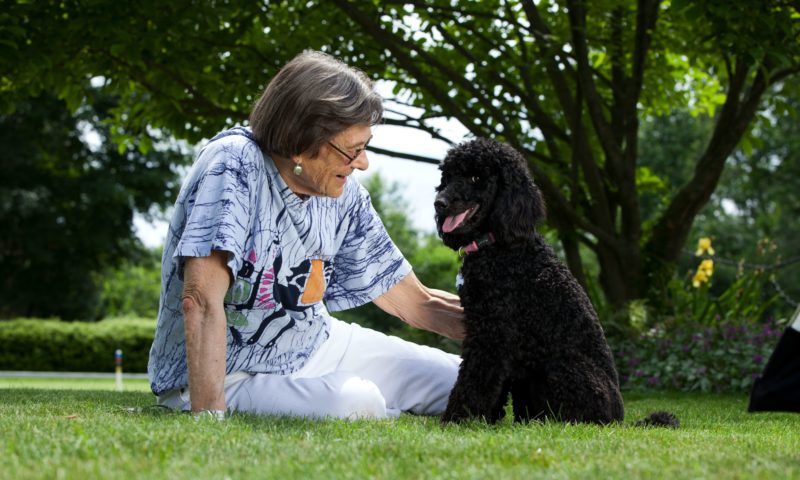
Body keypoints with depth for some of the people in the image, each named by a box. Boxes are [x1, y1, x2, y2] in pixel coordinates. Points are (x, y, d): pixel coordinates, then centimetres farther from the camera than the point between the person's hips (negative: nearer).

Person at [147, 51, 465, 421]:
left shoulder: (346, 196, -4)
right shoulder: (234, 164, -24)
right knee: (356, 403, -31)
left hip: (314, 346, 7)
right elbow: (201, 299, -33)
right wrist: (209, 418, -40)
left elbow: (415, 303, 4)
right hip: (226, 373, -7)